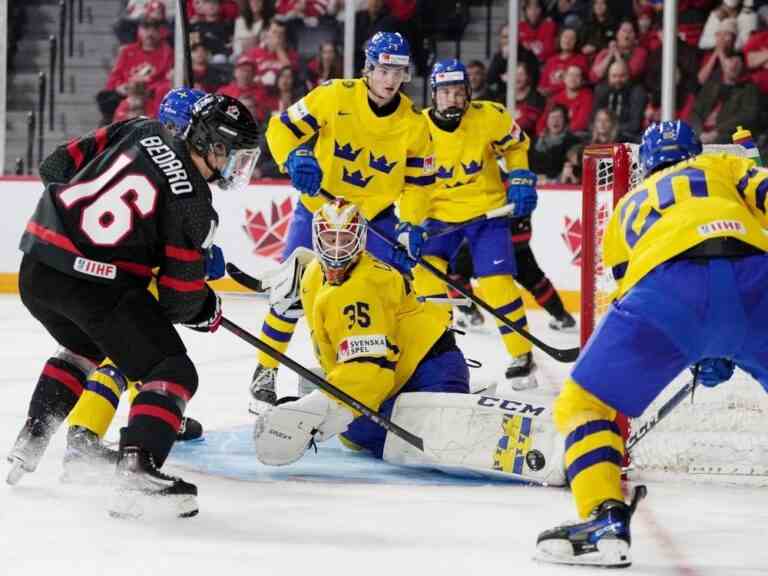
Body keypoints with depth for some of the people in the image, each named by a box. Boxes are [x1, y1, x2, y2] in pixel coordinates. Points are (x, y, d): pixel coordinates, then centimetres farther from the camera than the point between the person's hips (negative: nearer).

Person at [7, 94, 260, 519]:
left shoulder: (143, 133, 10)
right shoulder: (193, 203, -7)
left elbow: (58, 167, 16)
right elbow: (179, 296, -4)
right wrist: (208, 310, 18)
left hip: (35, 266, 8)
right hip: (96, 283, -8)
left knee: (83, 348, 36)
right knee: (172, 371, -1)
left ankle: (30, 441, 35)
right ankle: (137, 466, -22)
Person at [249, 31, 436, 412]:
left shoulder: (413, 123, -9)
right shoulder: (335, 97, -17)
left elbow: (418, 181, -1)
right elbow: (282, 128, -13)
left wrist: (411, 226, -14)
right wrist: (295, 159, -32)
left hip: (375, 215, 2)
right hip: (318, 206, -2)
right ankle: (265, 372, 5)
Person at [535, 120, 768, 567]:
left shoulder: (629, 206, 40)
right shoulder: (727, 166, 36)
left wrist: (705, 355, 50)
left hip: (666, 281, 0)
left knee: (583, 402, 14)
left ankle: (606, 518, -6)